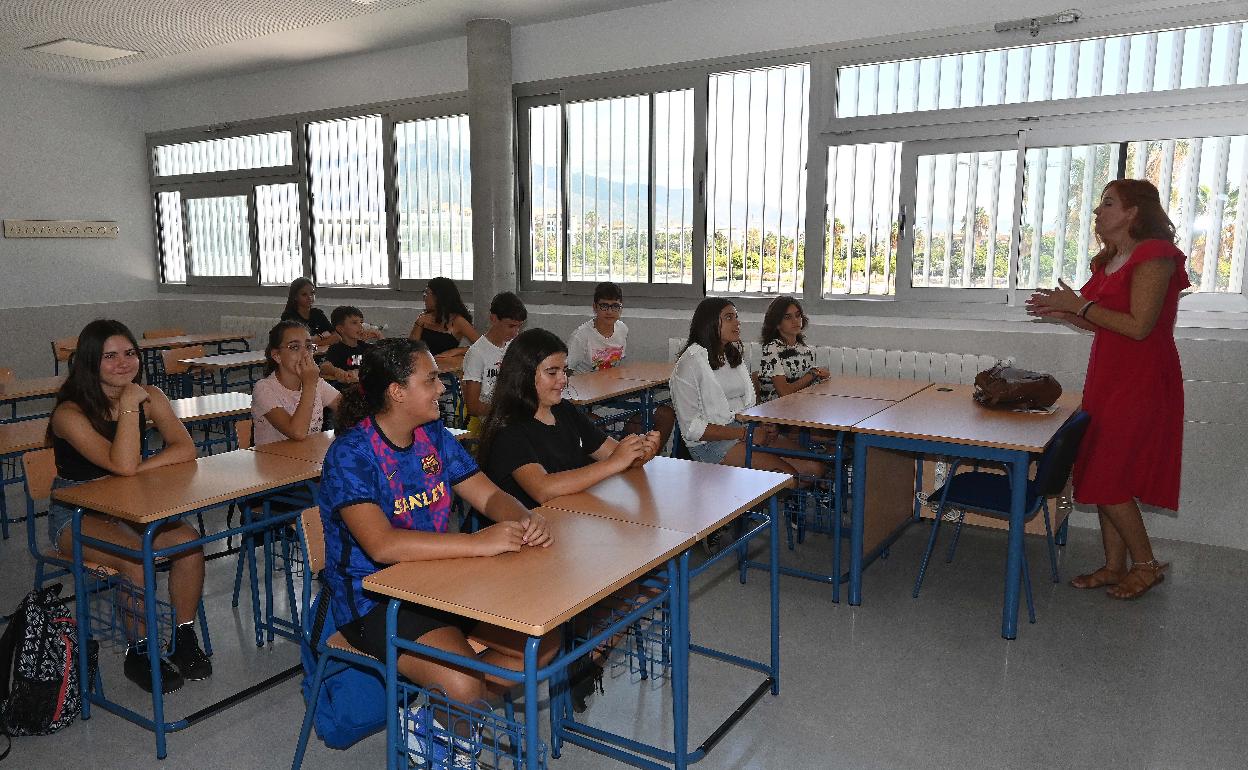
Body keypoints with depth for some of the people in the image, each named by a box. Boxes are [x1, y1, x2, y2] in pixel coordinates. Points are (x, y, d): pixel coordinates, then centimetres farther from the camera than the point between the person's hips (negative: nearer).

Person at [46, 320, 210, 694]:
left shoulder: (149, 396, -4)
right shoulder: (70, 413, -19)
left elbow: (185, 449, -14)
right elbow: (123, 465, -31)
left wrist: (138, 469, -24)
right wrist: (129, 406, -29)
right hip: (75, 514, -4)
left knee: (188, 540, -21)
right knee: (135, 555, -31)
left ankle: (184, 638, -3)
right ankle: (139, 653, -10)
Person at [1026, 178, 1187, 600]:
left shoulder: (1154, 255, -14)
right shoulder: (1111, 260, 14)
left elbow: (1138, 326, -21)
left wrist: (1079, 303, -16)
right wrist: (1063, 312, 6)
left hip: (1140, 383, -9)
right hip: (1107, 378, 9)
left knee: (1107, 479, -5)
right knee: (1104, 476, 11)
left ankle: (1147, 565, 14)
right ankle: (1114, 566, 21)